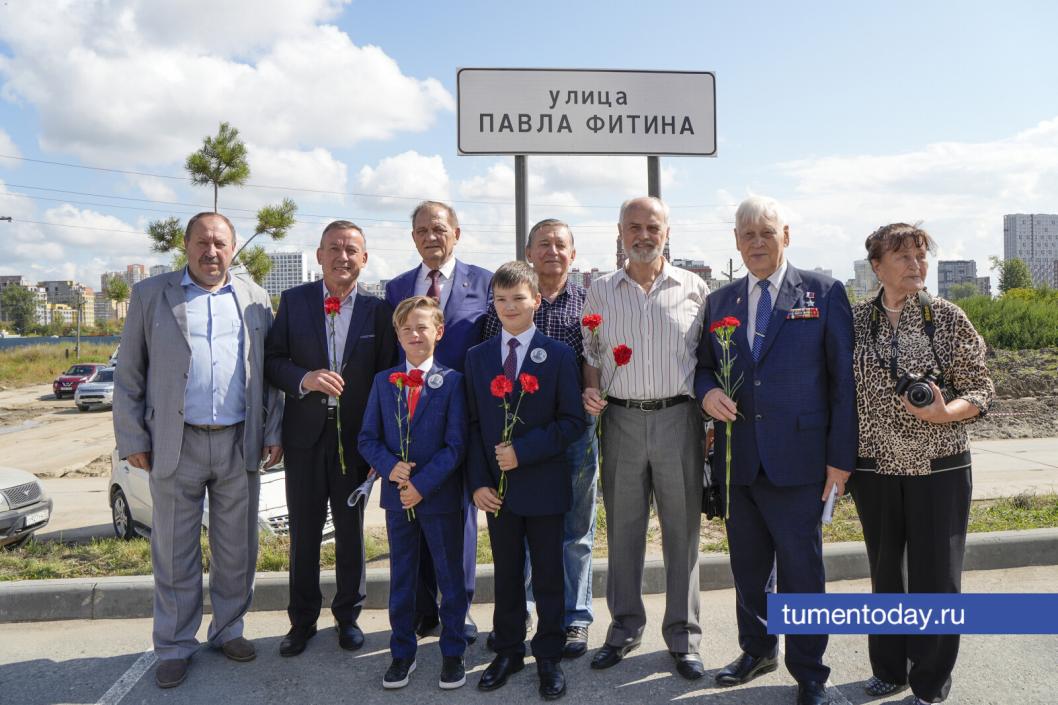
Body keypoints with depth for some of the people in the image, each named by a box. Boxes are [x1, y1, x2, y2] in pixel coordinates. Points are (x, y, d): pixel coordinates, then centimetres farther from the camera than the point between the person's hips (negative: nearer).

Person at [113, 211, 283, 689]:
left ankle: (228, 630, 29)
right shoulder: (150, 295, 4)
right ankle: (175, 647, 23)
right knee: (174, 555, 8)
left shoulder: (255, 300, 8)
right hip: (175, 445, -1)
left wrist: (273, 433, 3)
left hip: (240, 444, 2)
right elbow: (129, 375, 3)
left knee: (237, 551, 11)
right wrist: (132, 439, -3)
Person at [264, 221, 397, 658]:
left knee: (351, 530, 13)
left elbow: (387, 377, -2)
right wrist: (303, 379, -21)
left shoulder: (378, 310, -3)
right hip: (305, 434, 1)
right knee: (303, 532, 12)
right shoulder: (293, 301, 0)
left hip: (356, 436, 0)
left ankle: (348, 614, 31)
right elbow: (272, 360, -1)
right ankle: (302, 620, 29)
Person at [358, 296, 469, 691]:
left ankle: (452, 653, 26)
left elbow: (455, 445, -12)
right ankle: (402, 653, 31)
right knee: (401, 578, 15)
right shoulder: (383, 381, 4)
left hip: (441, 497, -3)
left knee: (450, 577, 10)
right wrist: (390, 466, -15)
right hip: (397, 496, 3)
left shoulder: (451, 381, -8)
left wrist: (422, 485, -18)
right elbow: (367, 438, 3)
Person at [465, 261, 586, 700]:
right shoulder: (477, 357, 5)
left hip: (544, 486, -2)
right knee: (506, 573, 15)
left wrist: (523, 450, -18)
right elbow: (473, 424, 5)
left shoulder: (559, 356, -4)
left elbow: (572, 422, -8)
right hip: (497, 487, 3)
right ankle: (508, 651, 30)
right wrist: (478, 481, -4)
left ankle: (549, 656, 25)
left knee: (548, 576, 10)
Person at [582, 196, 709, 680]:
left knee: (682, 531, 7)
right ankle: (624, 628, 27)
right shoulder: (600, 292, 7)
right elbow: (590, 351, 11)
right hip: (621, 420, 1)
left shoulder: (694, 288, 4)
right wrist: (590, 391, -6)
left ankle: (682, 637, 21)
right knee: (622, 530, 10)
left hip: (679, 419, -1)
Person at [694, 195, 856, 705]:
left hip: (797, 461, -4)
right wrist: (706, 392, -8)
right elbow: (703, 366, 16)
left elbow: (844, 378, -4)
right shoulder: (719, 301, 10)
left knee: (801, 571, 5)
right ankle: (757, 650, 38)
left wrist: (841, 456, -8)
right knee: (748, 566, 17)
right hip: (738, 461, 4)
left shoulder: (825, 294, -1)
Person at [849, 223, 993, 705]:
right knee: (884, 572, 15)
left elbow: (982, 389, -2)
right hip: (875, 469, 2)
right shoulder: (855, 320, 1)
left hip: (939, 468, -2)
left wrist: (944, 412, -22)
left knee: (937, 576, 4)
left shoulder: (948, 318, -4)